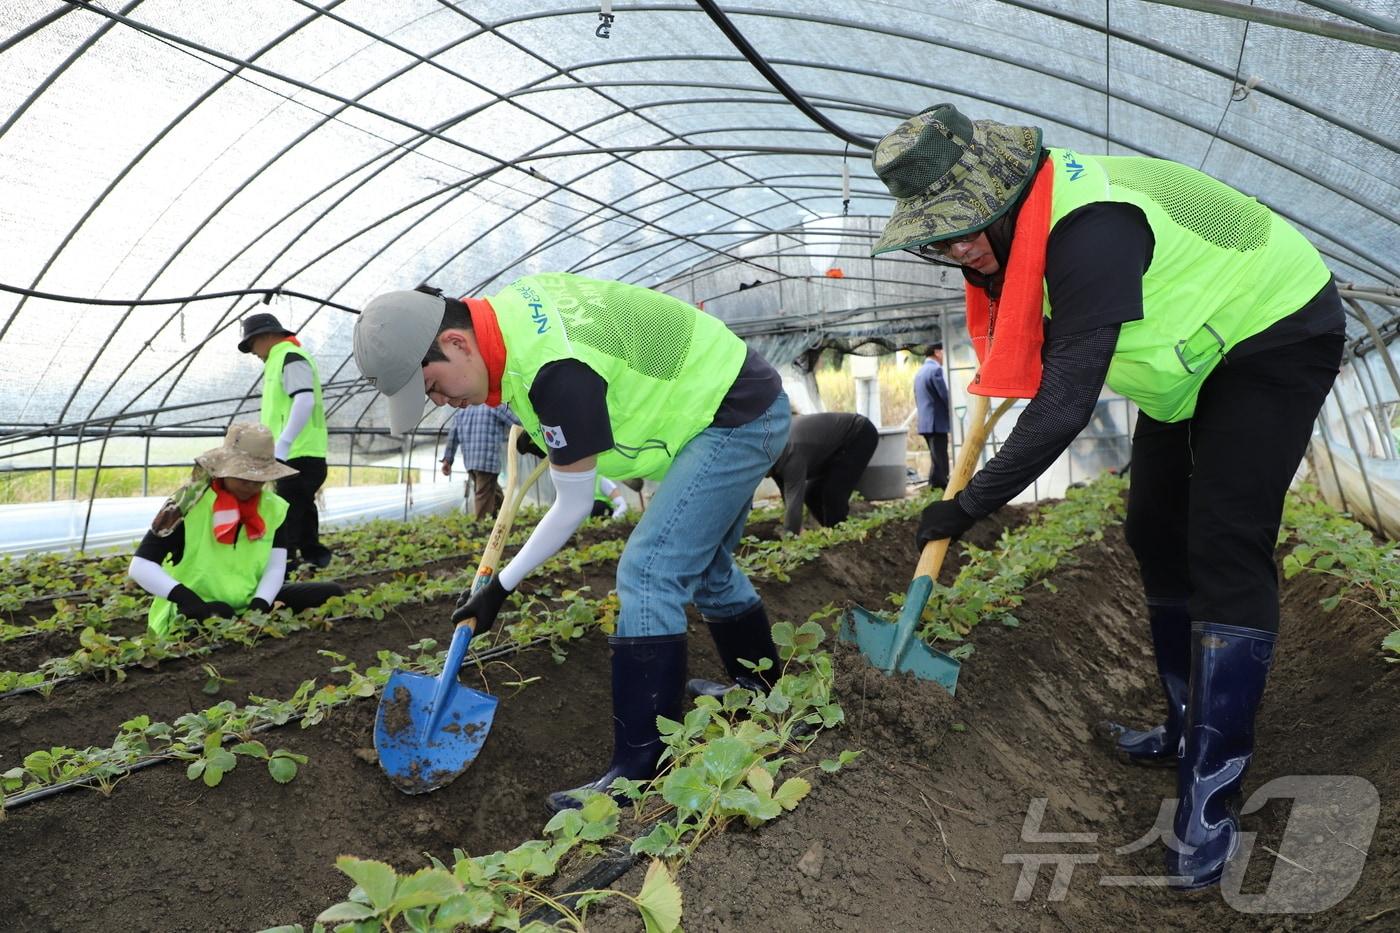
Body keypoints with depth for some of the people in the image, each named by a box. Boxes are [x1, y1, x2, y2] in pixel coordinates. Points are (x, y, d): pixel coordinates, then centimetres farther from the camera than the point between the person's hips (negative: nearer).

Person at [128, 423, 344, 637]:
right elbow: (139, 566, -13)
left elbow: (275, 568, -4)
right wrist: (187, 598, -26)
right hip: (195, 611, -4)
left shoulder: (273, 508, 0)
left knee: (331, 594, -12)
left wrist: (258, 605, -22)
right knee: (217, 616, -40)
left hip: (248, 606, 5)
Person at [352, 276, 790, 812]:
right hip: (740, 406, 10)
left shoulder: (555, 371, -32)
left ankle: (639, 773, -12)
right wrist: (531, 424, 20)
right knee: (704, 568, 20)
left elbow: (573, 506, -20)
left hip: (739, 417, -10)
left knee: (649, 575, -17)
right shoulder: (510, 305, -4)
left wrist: (501, 586, -9)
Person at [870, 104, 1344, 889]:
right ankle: (1192, 731, 22)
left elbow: (1067, 404, -39)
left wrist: (971, 505, -32)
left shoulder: (1089, 230, -37)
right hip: (1195, 347, 9)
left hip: (1277, 337, -9)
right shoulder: (1017, 223, -9)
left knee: (1225, 554, -15)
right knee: (1157, 537, 8)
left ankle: (1210, 802, -9)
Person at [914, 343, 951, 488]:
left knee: (936, 459, 15)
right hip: (937, 422, -10)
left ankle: (935, 487, 17)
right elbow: (945, 396, -15)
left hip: (925, 422, 10)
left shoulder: (920, 371, 16)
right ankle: (940, 486, -8)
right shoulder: (935, 369, -12)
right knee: (939, 460, -8)